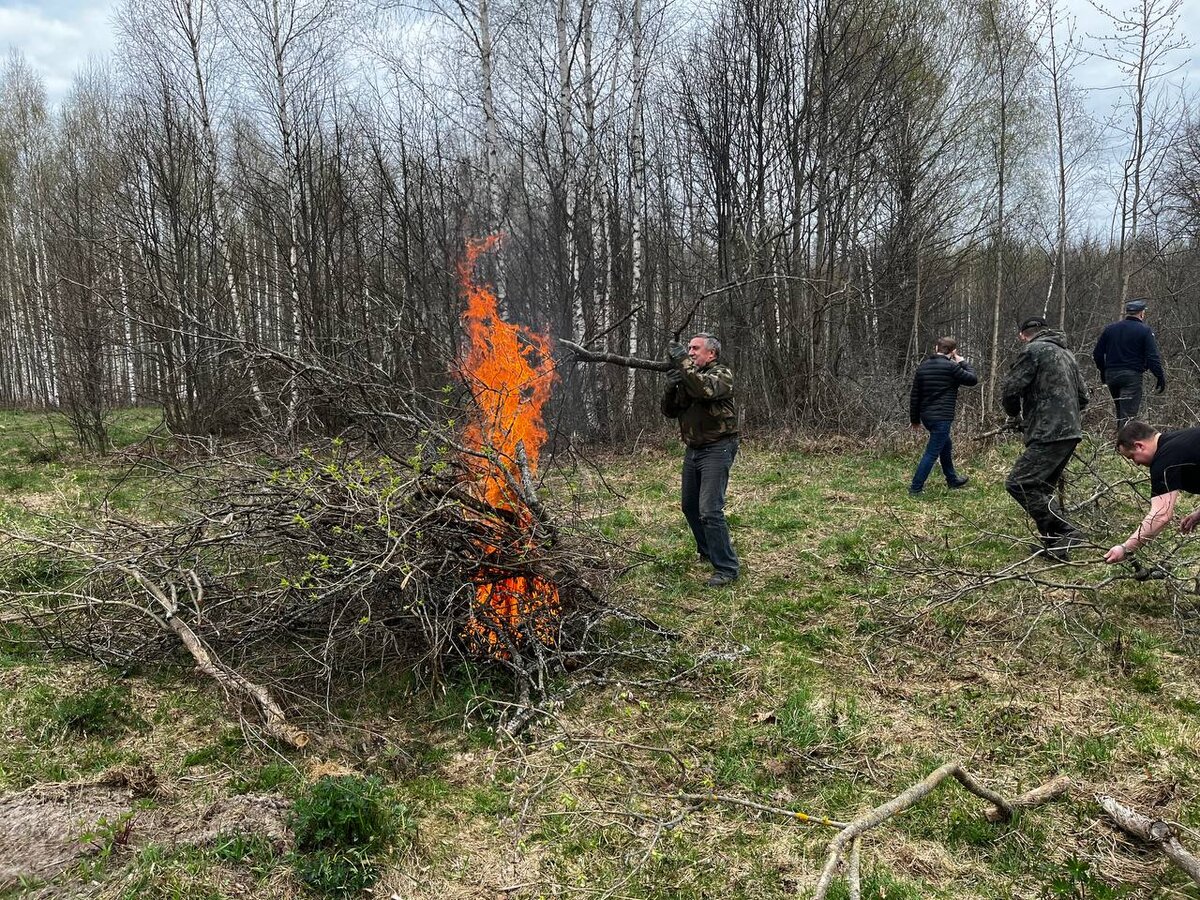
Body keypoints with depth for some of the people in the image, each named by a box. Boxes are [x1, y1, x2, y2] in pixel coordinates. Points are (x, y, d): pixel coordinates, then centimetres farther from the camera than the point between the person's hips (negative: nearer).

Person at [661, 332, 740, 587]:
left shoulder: (721, 374, -7)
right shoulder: (687, 377, 14)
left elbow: (706, 389, -30)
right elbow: (670, 412, 9)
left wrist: (682, 361, -29)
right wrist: (671, 387, -9)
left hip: (717, 449, -8)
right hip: (693, 450, 8)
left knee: (710, 510, -15)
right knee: (690, 506, 17)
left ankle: (727, 568, -8)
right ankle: (707, 552, 36)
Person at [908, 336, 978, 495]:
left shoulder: (923, 367, 8)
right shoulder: (950, 367, -13)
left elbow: (914, 396, 10)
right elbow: (973, 379, -3)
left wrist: (915, 419, 17)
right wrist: (962, 362, 11)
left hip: (926, 416, 8)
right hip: (942, 417, -8)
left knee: (946, 445, 25)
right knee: (932, 453, -3)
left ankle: (952, 479, 40)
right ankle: (915, 487, -4)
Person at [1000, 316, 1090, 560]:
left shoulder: (1032, 350, -5)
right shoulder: (1066, 354, 23)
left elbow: (1010, 390, -10)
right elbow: (1083, 397, 26)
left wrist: (1015, 415, 8)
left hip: (1049, 433, -9)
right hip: (1071, 431, 9)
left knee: (1019, 483, -13)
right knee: (1042, 488, 15)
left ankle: (1064, 532, -17)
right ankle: (1055, 545, 14)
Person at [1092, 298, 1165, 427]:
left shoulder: (1109, 329, 8)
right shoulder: (1145, 331, -5)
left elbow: (1097, 354, 11)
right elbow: (1153, 358, -11)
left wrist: (1103, 371, 24)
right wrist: (1160, 377, -4)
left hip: (1111, 375, 5)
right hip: (1132, 377, -5)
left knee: (1120, 412, 18)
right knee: (1128, 415, -7)